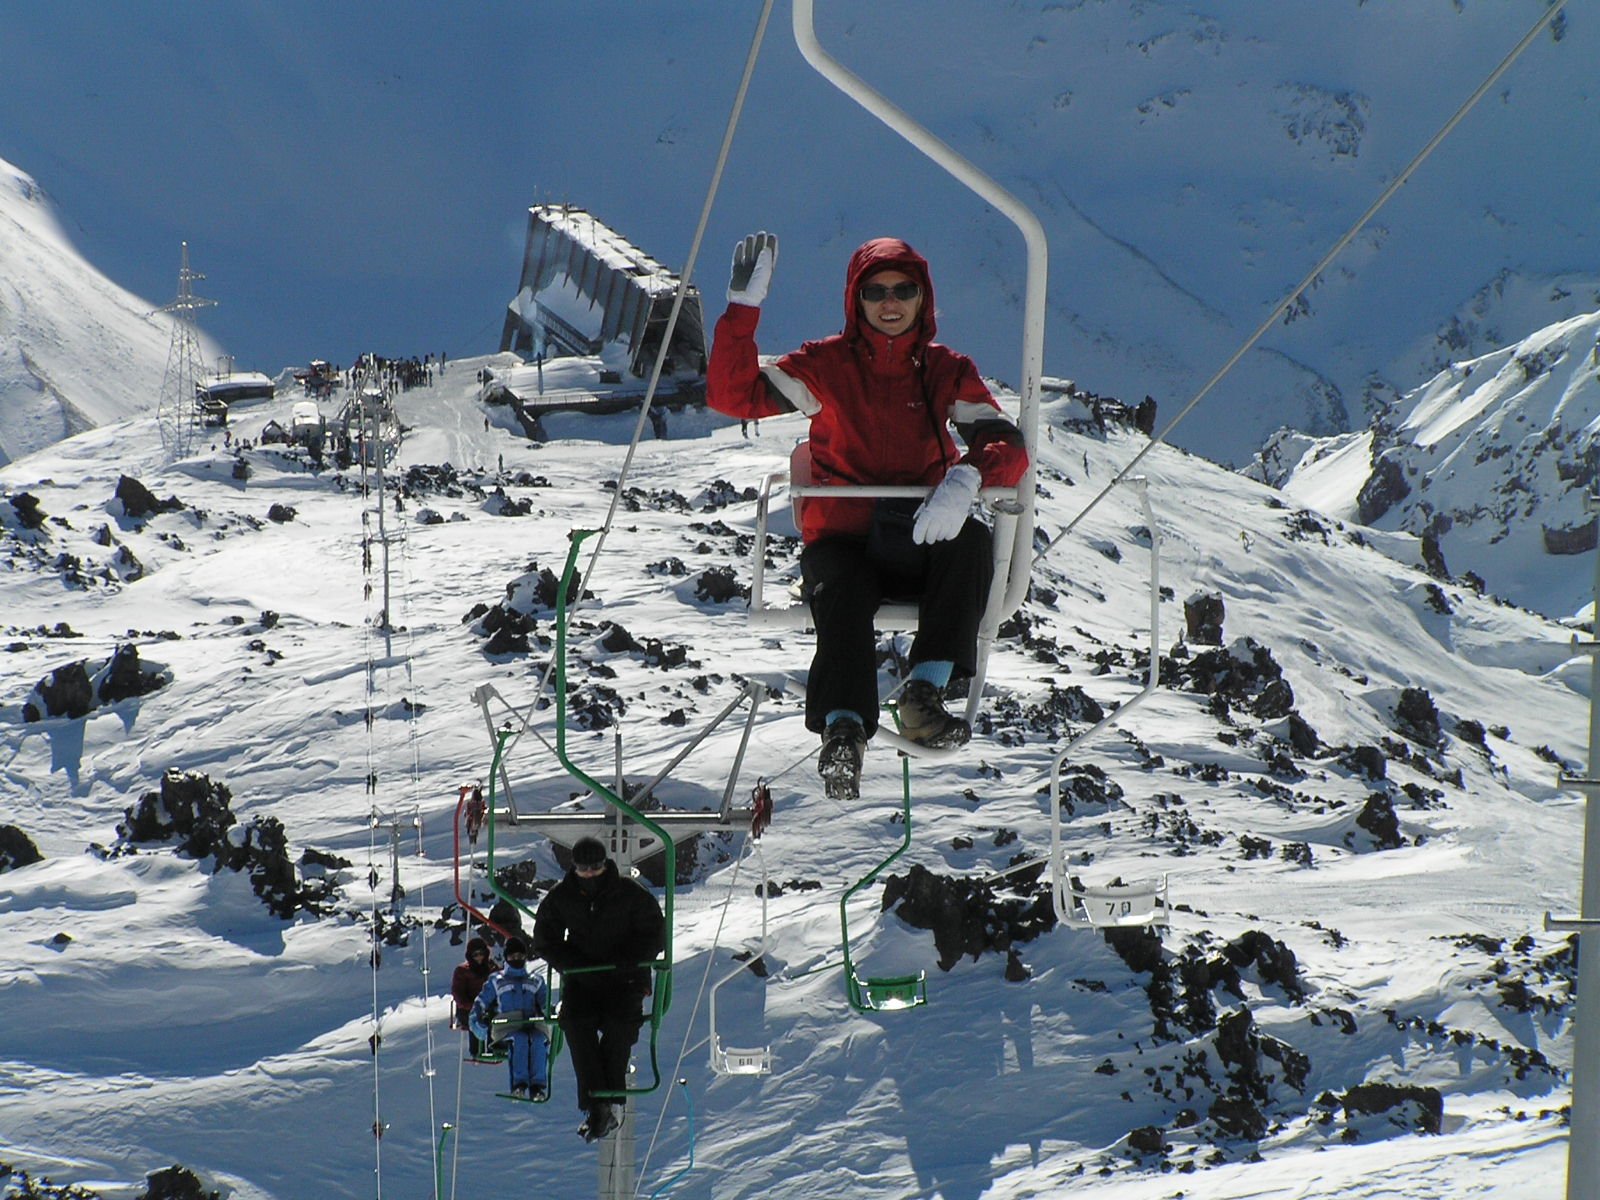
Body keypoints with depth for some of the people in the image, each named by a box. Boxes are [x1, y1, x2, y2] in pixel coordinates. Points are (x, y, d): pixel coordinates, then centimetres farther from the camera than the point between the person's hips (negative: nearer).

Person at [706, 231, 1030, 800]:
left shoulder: (946, 371, 7)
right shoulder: (827, 366, 3)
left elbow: (1008, 446, -6)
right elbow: (732, 395, -8)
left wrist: (965, 479, -29)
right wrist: (744, 306, -18)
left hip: (917, 545, 2)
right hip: (842, 540, -2)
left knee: (973, 541, -31)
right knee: (843, 594, -36)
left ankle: (926, 691, -35)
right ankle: (844, 730, -50)